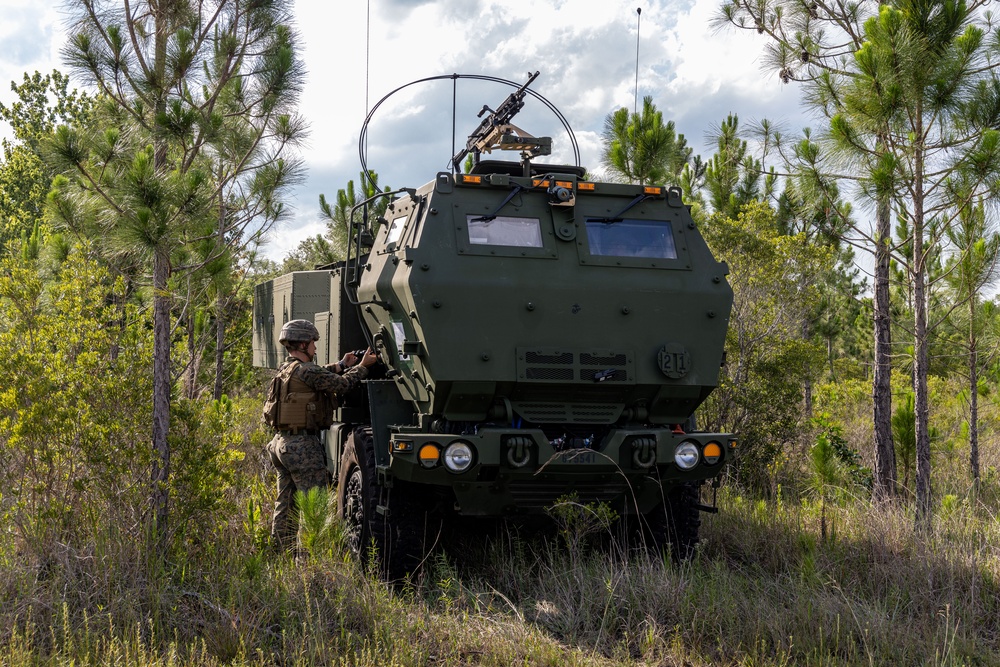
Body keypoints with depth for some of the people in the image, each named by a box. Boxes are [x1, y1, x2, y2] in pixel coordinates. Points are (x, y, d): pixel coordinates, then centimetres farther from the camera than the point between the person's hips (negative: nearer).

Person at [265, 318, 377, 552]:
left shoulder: (285, 370, 13)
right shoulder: (305, 370, -16)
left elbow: (319, 376, 22)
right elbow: (342, 385, -12)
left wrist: (342, 365, 15)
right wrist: (362, 366, 1)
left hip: (281, 443, 10)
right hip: (302, 446, -10)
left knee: (285, 503, 15)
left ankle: (280, 550, 21)